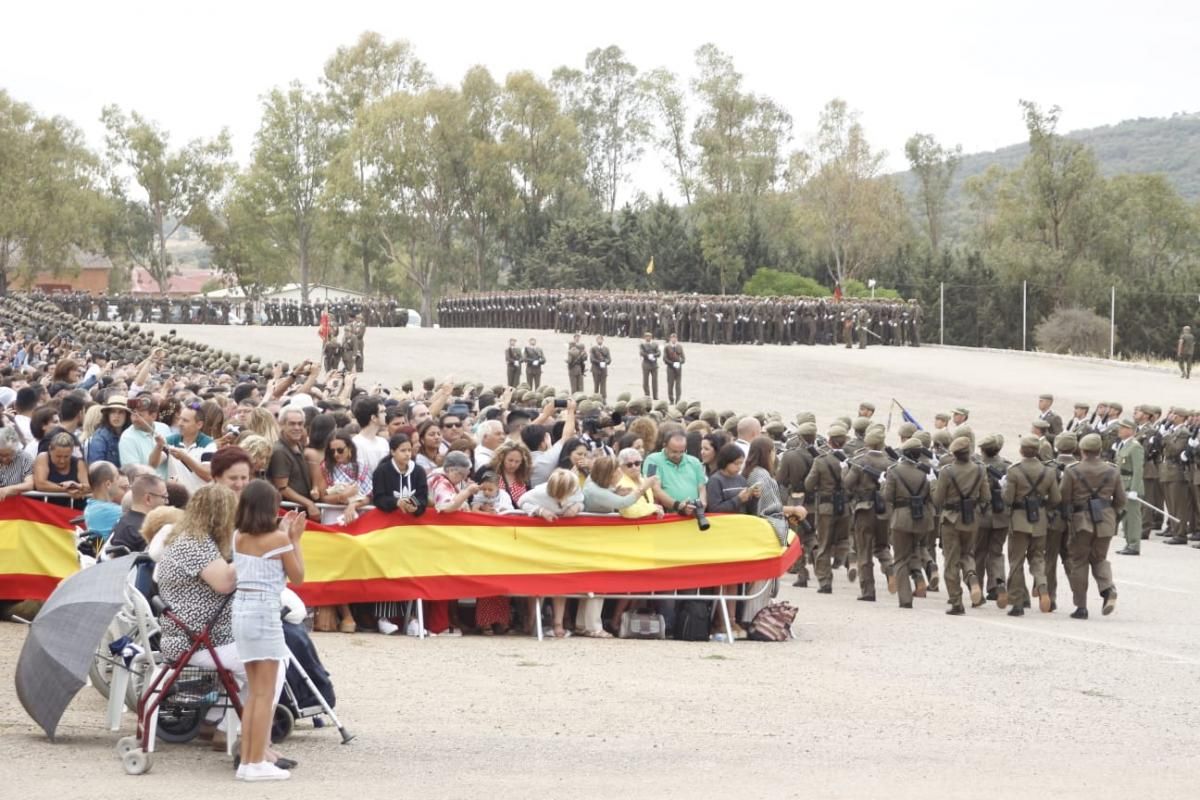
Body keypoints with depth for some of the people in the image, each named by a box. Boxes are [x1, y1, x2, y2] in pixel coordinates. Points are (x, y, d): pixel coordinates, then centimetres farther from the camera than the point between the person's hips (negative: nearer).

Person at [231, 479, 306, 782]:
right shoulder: (278, 539, -9)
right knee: (265, 693, -3)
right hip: (265, 611, -7)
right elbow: (297, 578, -1)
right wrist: (295, 539, 4)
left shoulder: (238, 537, 9)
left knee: (255, 692, 15)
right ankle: (257, 763, -4)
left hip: (241, 610, 7)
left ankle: (247, 760, 14)